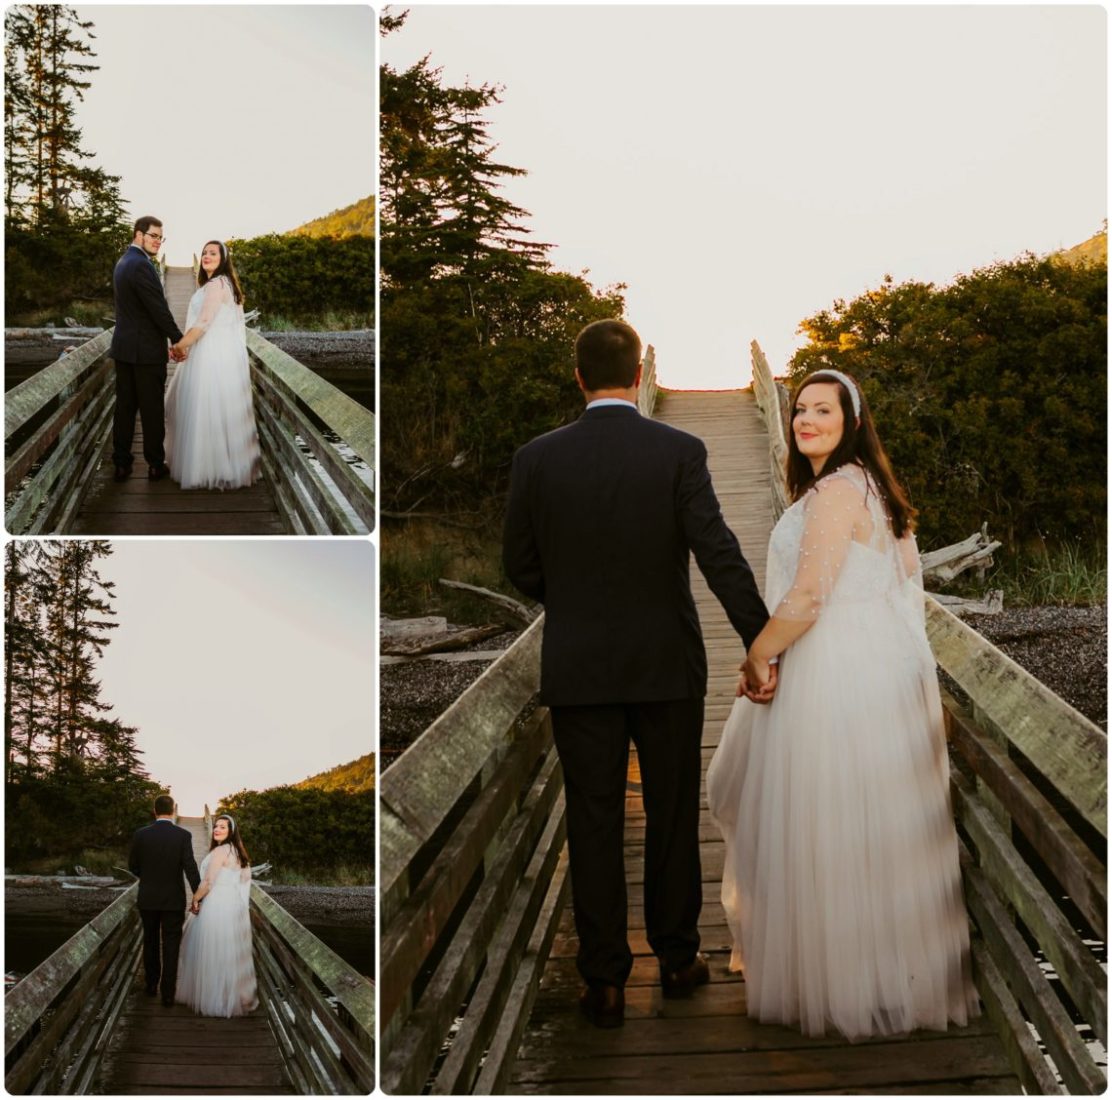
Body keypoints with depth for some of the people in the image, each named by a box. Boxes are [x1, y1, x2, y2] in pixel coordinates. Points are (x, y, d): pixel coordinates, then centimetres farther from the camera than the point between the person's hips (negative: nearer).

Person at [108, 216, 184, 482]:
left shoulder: (124, 261, 13)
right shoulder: (141, 264, -18)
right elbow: (159, 308, -19)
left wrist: (169, 337, 15)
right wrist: (178, 340, -8)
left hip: (123, 347, 9)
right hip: (146, 350, -9)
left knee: (124, 407, 9)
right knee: (152, 409, 1)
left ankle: (122, 464, 11)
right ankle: (155, 464, 9)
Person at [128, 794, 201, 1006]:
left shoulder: (141, 835, -6)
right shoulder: (183, 835, -11)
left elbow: (132, 865, 4)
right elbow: (190, 867, -17)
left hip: (148, 899, 2)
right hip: (174, 899, -2)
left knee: (150, 943, 19)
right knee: (170, 947, 3)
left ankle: (152, 985, 29)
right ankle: (168, 994, 1)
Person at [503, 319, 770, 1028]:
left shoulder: (538, 459, -4)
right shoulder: (679, 452, -8)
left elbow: (520, 564, 3)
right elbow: (720, 555, -14)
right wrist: (761, 643, -12)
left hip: (578, 669, 1)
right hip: (667, 663, 0)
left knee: (594, 822, 6)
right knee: (673, 814, 14)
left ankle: (606, 980, 9)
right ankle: (678, 958, 25)